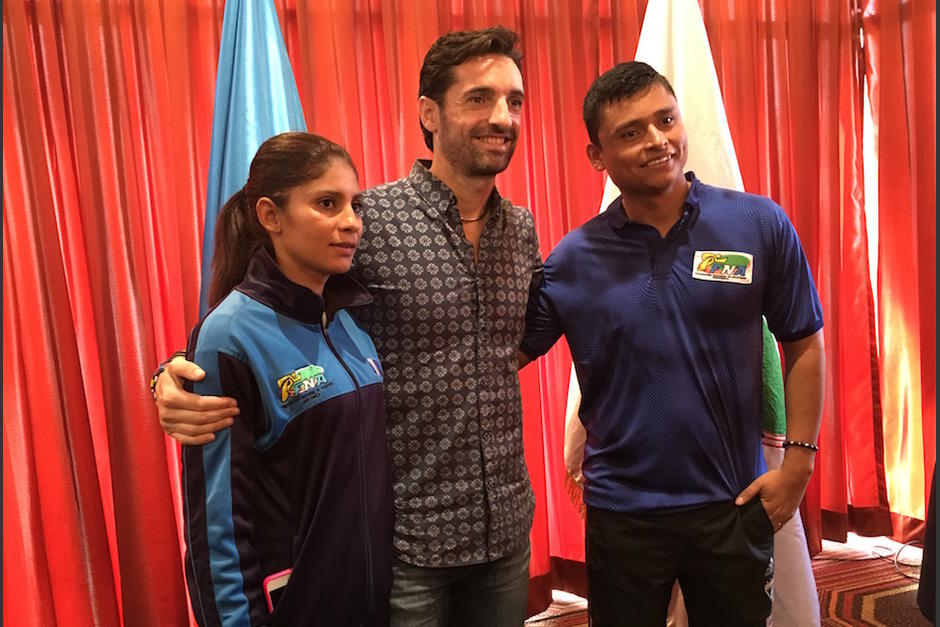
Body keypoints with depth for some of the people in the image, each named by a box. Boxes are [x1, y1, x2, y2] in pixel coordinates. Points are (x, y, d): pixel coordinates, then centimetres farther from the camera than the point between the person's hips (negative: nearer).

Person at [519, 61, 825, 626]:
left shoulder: (760, 225, -6)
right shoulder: (572, 260, -6)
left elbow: (804, 345, 0)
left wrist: (798, 460, -3)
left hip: (735, 504, 1)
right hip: (623, 511, 0)